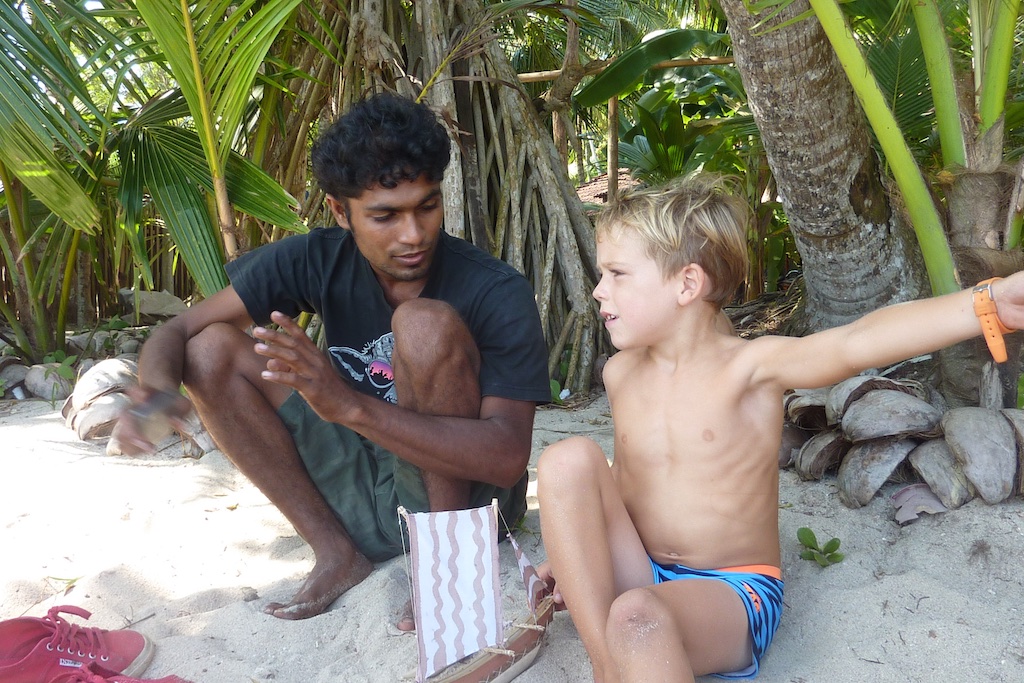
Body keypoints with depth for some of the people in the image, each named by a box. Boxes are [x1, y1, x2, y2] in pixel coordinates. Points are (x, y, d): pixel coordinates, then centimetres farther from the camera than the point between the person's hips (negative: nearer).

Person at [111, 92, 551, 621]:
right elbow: (180, 330, -4)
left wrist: (351, 405, -40)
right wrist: (156, 388, -30)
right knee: (212, 351, -9)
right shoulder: (317, 261, -8)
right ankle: (338, 554, -5)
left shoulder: (497, 293, -20)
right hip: (363, 489, 5)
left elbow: (509, 456, -29)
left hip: (465, 490, -4)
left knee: (427, 324, -29)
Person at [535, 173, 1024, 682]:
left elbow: (855, 343, -31)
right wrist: (576, 556, 8)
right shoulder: (621, 374, 4)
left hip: (735, 590, -6)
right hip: (639, 578, 7)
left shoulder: (748, 367, -13)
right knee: (568, 459, -20)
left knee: (637, 618, -40)